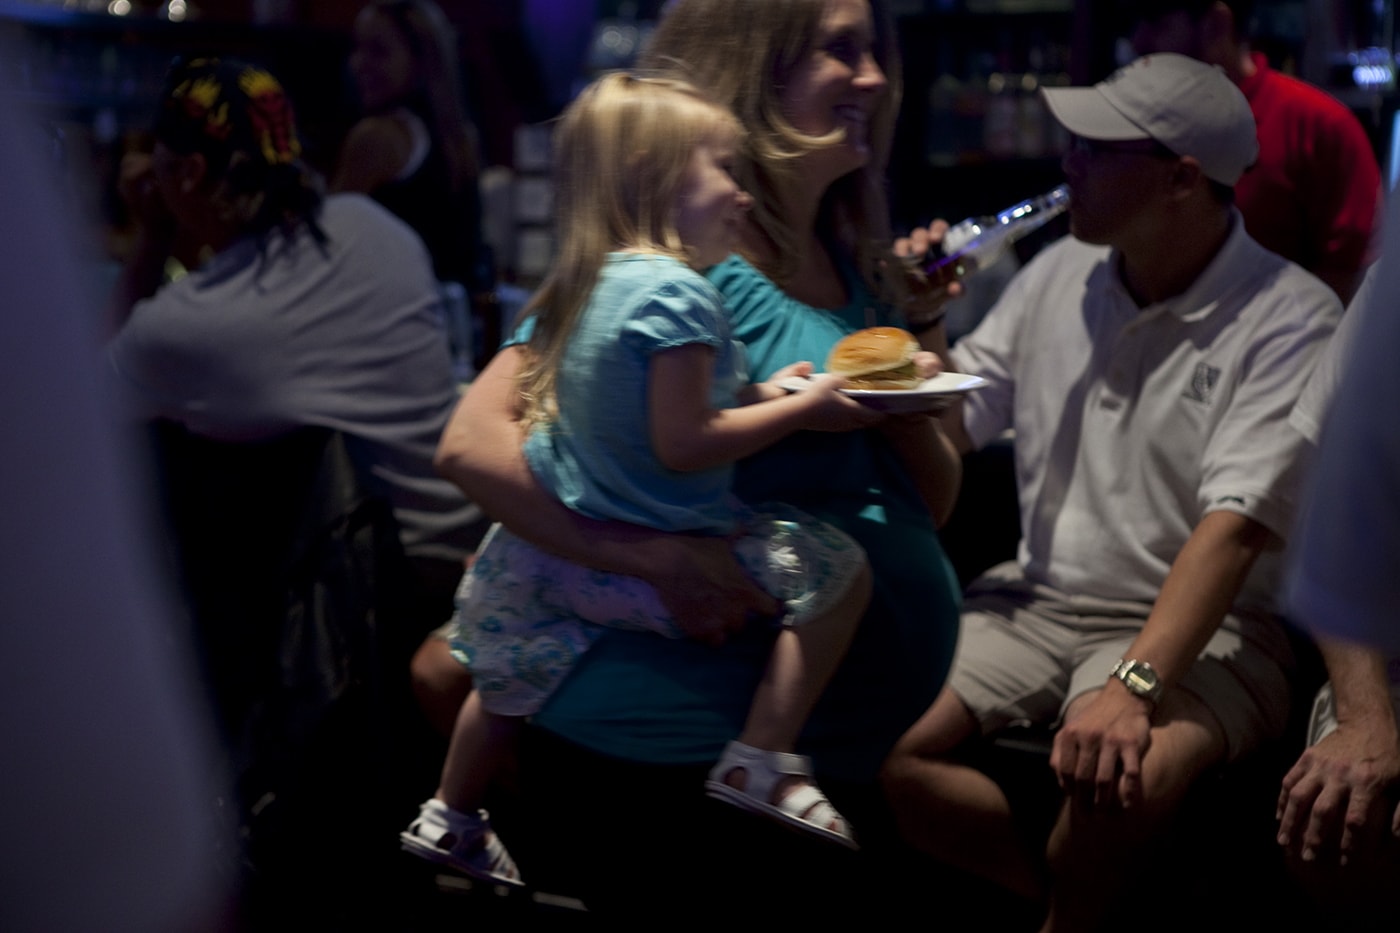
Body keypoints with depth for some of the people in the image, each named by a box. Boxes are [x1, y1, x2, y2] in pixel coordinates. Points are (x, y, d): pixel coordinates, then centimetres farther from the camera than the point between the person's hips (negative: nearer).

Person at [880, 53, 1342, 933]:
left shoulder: (1290, 320, -12)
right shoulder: (1059, 274, 7)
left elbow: (1235, 528, -22)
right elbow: (947, 425, 14)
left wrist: (1133, 685, -33)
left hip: (1198, 626, -5)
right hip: (1035, 599, 5)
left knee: (1122, 775, -35)